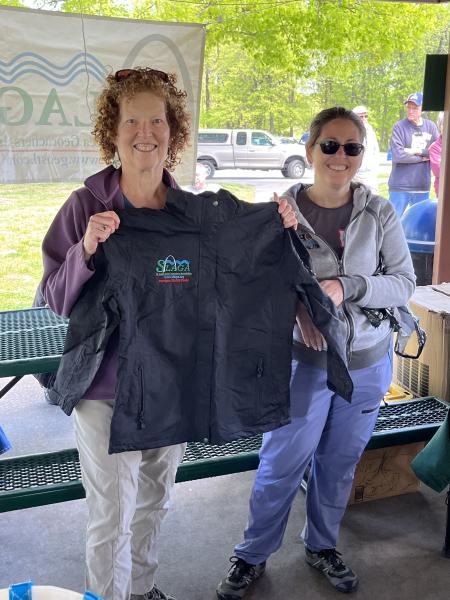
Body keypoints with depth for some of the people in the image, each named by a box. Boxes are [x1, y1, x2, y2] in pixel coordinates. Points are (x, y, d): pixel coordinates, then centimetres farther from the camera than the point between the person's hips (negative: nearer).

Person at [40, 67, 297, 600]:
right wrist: (87, 251, -30)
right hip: (106, 386, -4)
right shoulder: (86, 207, -13)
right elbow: (55, 300, -13)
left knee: (154, 500, 23)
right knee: (111, 518, 9)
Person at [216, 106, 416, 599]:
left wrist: (345, 287, -22)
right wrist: (298, 304, -23)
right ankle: (252, 556, 30)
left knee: (340, 462, 18)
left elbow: (404, 283, -7)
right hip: (304, 361, -2)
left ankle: (321, 546, 42)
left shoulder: (379, 214, -4)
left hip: (368, 362, 3)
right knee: (281, 464, 7)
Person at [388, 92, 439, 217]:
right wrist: (423, 158, -7)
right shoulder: (399, 126, -6)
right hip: (400, 186, -4)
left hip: (423, 187, 4)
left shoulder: (430, 126, 6)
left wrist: (418, 151, -10)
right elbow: (398, 155, -16)